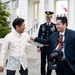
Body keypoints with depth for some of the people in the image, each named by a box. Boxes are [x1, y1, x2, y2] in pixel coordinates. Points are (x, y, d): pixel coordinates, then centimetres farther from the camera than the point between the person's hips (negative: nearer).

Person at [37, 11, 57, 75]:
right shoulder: (42, 26, 4)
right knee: (43, 62, 11)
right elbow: (39, 36, 4)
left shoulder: (55, 26, -2)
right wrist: (38, 46, 1)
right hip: (43, 47, 2)